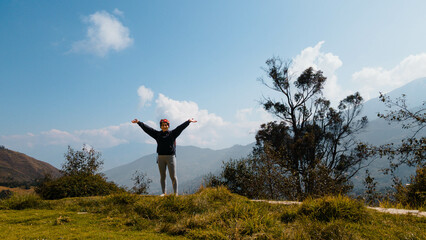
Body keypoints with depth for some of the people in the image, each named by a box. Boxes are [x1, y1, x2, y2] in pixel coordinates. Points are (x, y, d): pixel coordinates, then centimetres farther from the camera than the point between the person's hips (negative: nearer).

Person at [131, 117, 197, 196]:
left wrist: (188, 122, -17)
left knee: (173, 176, 0)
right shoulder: (157, 134, 9)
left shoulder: (172, 133, 3)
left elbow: (180, 127, -7)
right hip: (160, 157, 3)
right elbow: (147, 128, 9)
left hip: (170, 157, -3)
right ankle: (164, 193, 19)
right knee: (162, 176, 9)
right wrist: (138, 122, 7)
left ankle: (176, 193, 6)